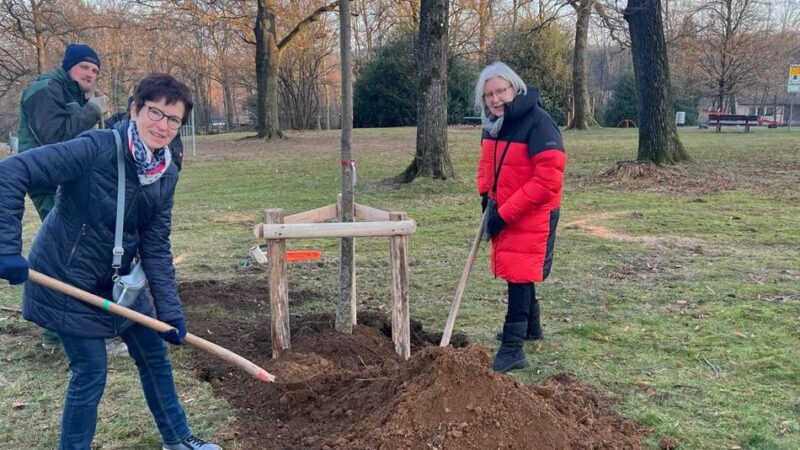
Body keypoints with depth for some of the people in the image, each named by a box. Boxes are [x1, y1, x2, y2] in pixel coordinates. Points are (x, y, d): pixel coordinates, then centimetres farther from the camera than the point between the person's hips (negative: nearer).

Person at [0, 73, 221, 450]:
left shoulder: (167, 175, -6)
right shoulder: (96, 149, -26)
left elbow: (156, 249, -3)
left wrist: (170, 312, -8)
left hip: (118, 279, 7)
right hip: (67, 281, -7)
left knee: (154, 355, 15)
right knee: (90, 373, -2)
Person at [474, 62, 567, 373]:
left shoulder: (538, 123, -22)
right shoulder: (493, 123, 4)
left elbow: (548, 178, -27)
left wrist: (506, 212, -25)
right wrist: (486, 194, 2)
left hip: (533, 215, -8)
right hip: (504, 212, 8)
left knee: (519, 274, -9)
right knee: (517, 271, 19)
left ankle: (513, 348, -5)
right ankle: (530, 326, 37)